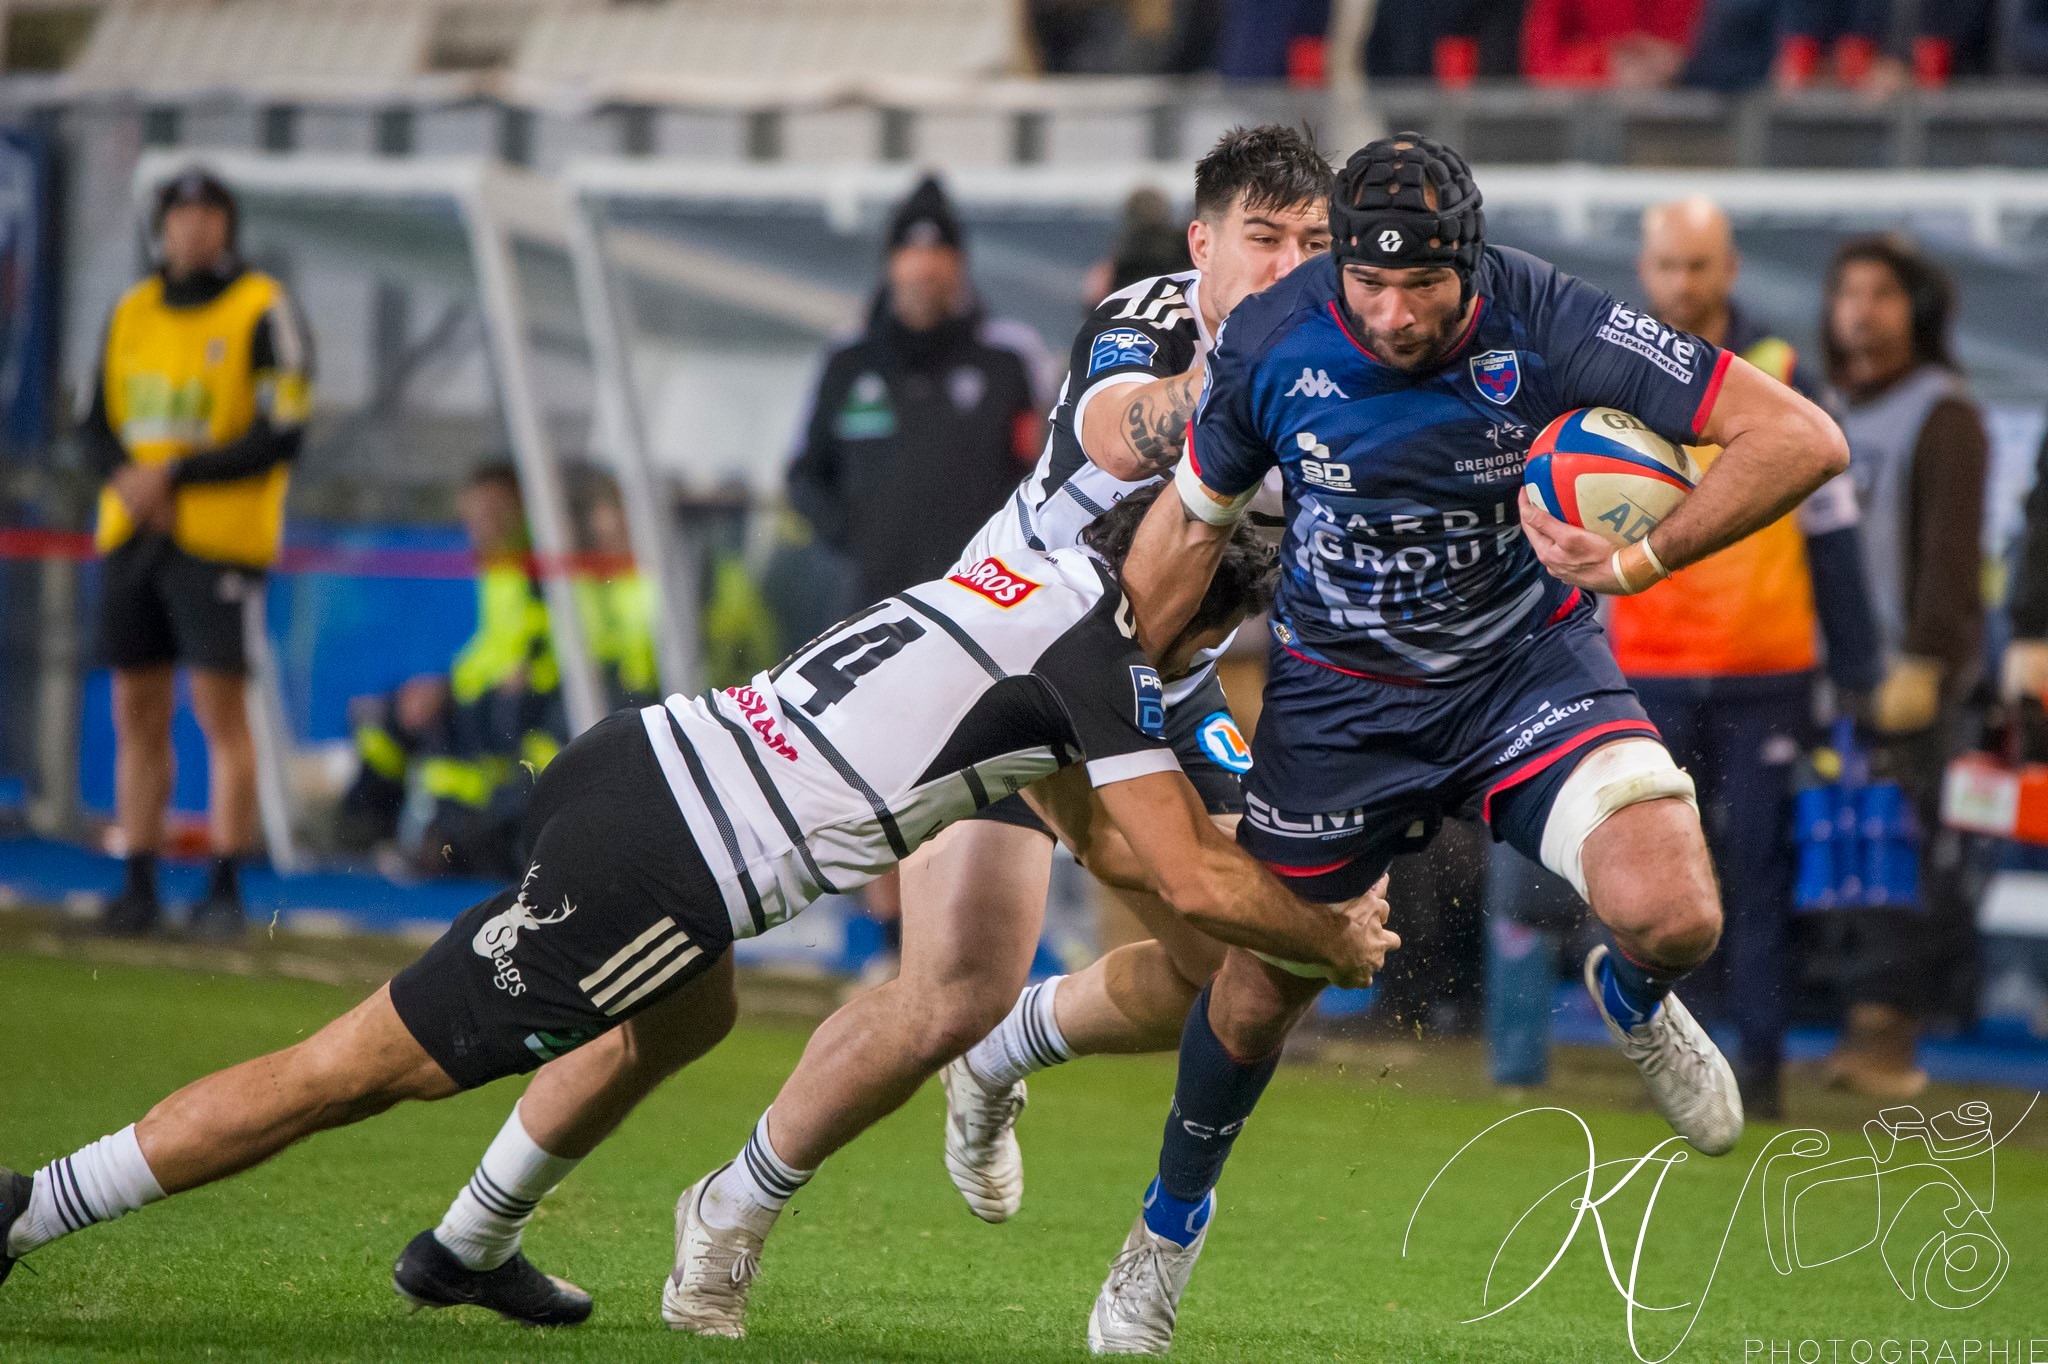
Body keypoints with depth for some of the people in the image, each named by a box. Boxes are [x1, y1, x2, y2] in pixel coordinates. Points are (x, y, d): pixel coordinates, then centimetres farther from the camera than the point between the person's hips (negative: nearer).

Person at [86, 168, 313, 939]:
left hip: (218, 537, -5)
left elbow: (282, 435, -10)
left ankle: (225, 890, -4)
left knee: (223, 714, -7)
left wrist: (174, 475, -14)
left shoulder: (262, 312, -4)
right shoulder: (131, 314, 13)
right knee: (136, 715, 6)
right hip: (131, 531, 6)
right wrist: (124, 476, -7)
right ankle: (139, 888, 11)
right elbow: (99, 425, 15)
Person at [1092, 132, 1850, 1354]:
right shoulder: (1273, 343, -18)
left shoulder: (1548, 326, -25)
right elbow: (1192, 525, 1)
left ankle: (1635, 1000, 15)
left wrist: (1640, 560, -32)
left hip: (1530, 668, -2)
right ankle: (1173, 1220, 40)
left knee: (1673, 918, -25)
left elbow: (1803, 439, -25)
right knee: (1261, 991, 10)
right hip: (1341, 695, 2)